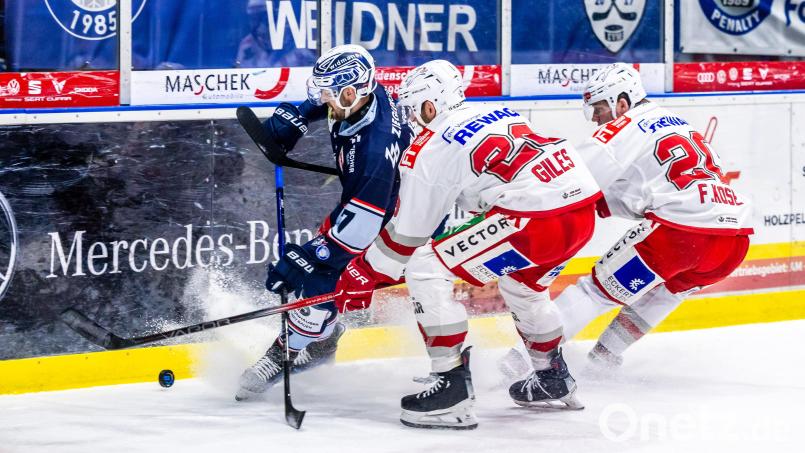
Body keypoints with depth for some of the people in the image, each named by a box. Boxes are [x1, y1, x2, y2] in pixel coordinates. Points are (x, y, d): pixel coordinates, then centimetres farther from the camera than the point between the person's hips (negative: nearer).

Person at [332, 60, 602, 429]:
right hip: (584, 209, 9)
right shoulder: (502, 114, 23)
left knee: (426, 270, -1)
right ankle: (553, 379, 46)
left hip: (536, 219, -9)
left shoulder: (430, 150, 2)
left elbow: (408, 233, 6)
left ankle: (453, 388, -3)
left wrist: (363, 275, 19)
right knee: (522, 284, 36)